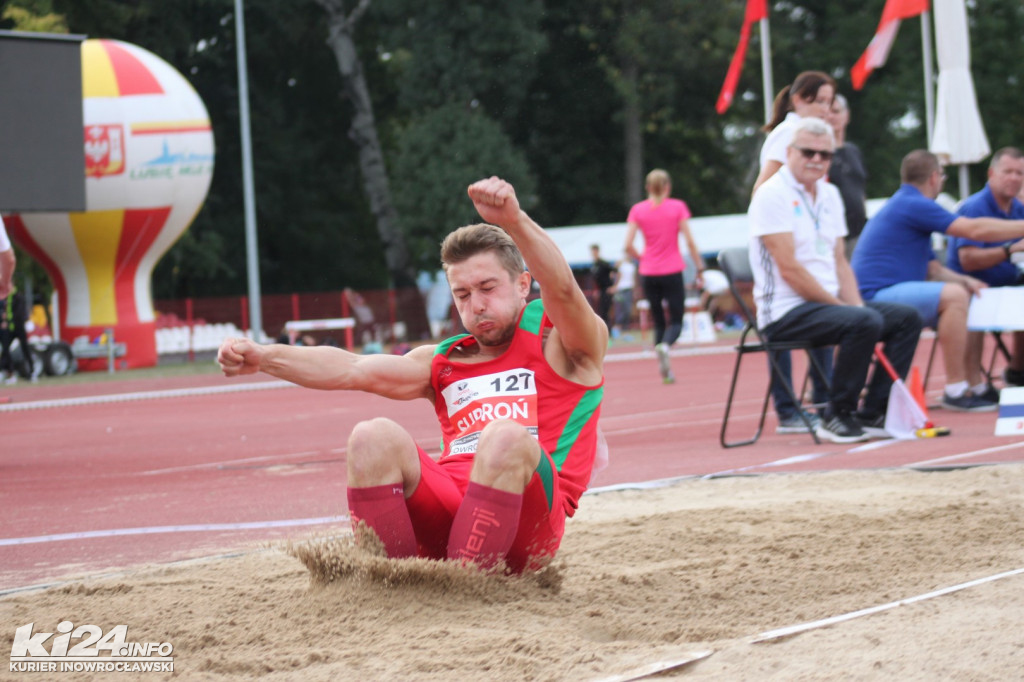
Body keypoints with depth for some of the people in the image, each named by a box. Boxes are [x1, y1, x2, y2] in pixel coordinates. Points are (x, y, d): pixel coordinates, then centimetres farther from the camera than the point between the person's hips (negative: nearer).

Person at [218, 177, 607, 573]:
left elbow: (562, 289, -10)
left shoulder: (560, 343, 13)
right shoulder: (442, 362, 26)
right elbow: (355, 370, 11)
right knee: (374, 437, -20)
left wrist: (514, 220, -29)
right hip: (447, 507, 4)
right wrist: (265, 358, -6)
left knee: (506, 436, -34)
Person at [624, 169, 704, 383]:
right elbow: (690, 241, -6)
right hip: (673, 272, -2)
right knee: (676, 320, 3)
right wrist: (700, 269, 1)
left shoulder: (638, 210, 1)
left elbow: (628, 246, -5)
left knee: (658, 322, 12)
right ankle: (665, 346, -29)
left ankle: (665, 372, 5)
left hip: (649, 273, 2)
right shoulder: (678, 207, -2)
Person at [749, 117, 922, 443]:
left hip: (827, 303, 9)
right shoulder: (773, 194, -12)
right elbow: (789, 269, -18)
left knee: (907, 318, 2)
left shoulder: (829, 195, 15)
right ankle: (837, 416, -20)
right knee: (864, 322, -31)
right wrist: (838, 306, -16)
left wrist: (856, 305, -1)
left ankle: (874, 410, -1)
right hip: (787, 311, -9)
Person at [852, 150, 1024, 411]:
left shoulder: (909, 204, 22)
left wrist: (965, 280, 2)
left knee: (969, 301, 17)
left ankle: (975, 386, 13)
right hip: (877, 295, -11)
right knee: (953, 296, -27)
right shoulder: (913, 205, -12)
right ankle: (955, 390, -25)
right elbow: (974, 229, -16)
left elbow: (932, 270, 21)